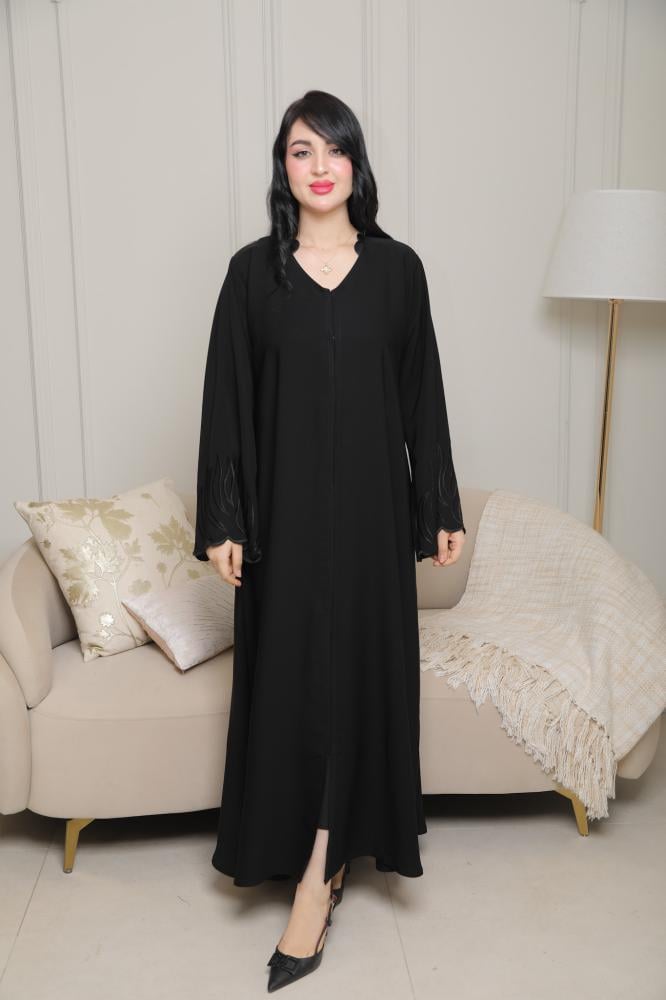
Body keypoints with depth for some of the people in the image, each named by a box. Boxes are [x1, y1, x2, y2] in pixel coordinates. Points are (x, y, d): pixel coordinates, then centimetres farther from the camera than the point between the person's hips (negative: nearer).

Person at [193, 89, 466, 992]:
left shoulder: (398, 267, 3)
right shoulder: (253, 270, 1)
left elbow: (423, 393, 6)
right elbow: (227, 400, 0)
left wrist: (443, 506, 5)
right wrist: (223, 520, -4)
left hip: (370, 500, 1)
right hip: (285, 501, 0)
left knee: (359, 667, 3)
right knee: (290, 670, 4)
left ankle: (317, 878, 16)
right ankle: (327, 859, 24)